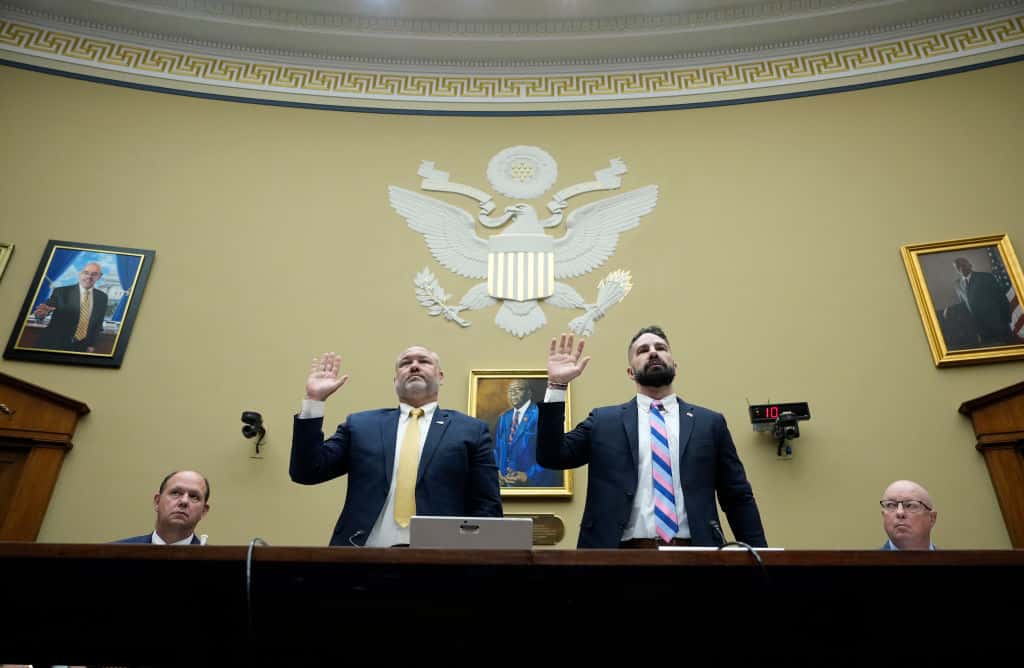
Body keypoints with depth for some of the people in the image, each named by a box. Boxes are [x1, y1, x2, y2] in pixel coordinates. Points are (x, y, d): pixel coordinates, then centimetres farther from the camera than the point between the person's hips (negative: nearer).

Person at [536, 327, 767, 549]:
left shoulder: (710, 422, 7)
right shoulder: (603, 421, 5)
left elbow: (739, 498, 8)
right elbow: (551, 456, -2)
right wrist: (557, 385, -8)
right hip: (625, 553, 0)